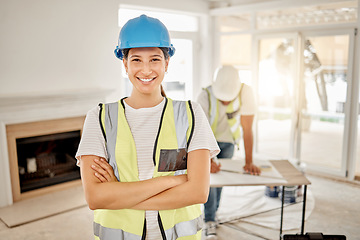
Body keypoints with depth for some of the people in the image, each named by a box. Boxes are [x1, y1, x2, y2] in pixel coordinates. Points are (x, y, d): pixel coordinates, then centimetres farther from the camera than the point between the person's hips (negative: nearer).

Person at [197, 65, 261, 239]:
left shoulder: (245, 93, -29)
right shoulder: (205, 97, -32)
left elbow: (247, 129, -27)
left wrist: (249, 162, -29)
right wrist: (208, 160, -46)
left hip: (228, 141, 2)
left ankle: (211, 213, 32)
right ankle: (210, 221, -5)